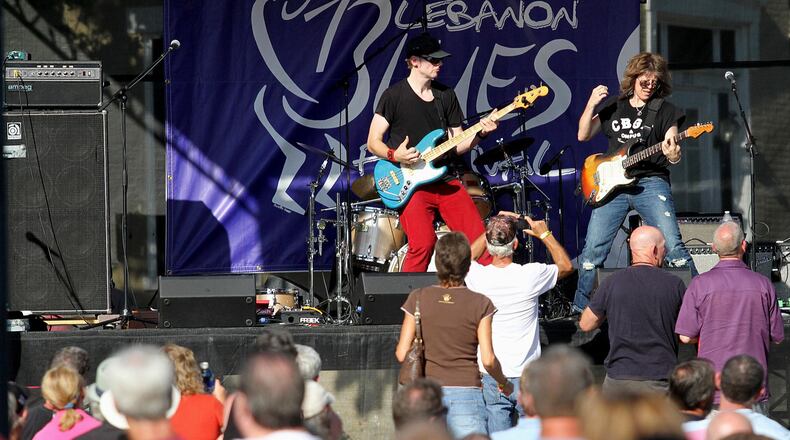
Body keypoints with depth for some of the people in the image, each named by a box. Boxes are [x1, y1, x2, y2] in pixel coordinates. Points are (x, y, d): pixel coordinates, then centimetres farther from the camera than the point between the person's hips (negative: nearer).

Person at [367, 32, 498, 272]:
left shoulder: (446, 96, 13)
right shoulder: (394, 96, -2)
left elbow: (457, 145, 15)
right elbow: (373, 142, 0)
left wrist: (480, 133, -4)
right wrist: (395, 155, -19)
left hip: (445, 182, 5)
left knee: (478, 239, -11)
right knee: (423, 243, -26)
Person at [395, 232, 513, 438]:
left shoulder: (418, 299, 0)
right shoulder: (480, 304, -4)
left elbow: (402, 354, -1)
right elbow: (488, 359, -6)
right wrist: (503, 383, 12)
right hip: (467, 395, -2)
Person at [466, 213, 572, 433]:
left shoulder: (478, 277, -8)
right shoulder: (530, 276, -12)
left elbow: (468, 256, 19)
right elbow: (566, 266, 9)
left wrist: (493, 229, 20)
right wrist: (545, 234, 17)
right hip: (526, 374, -1)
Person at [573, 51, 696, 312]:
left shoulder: (664, 110, 6)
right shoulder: (613, 105, 15)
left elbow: (672, 154, 0)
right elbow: (584, 135, 15)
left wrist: (673, 156, -25)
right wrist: (591, 106, -1)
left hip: (650, 183, -2)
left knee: (673, 246, -15)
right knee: (593, 250, -2)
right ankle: (580, 308, 12)